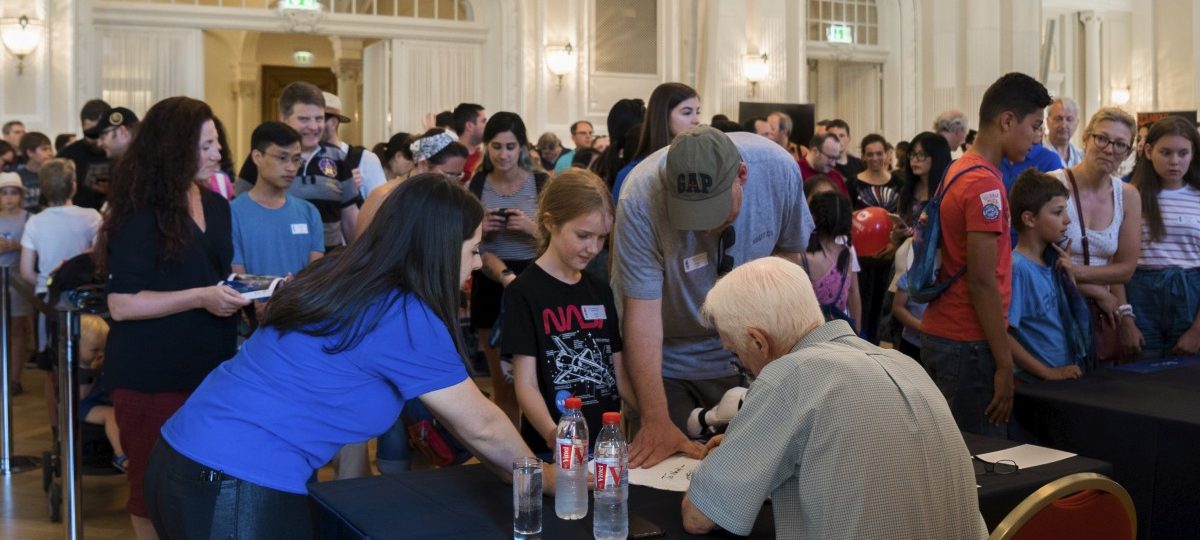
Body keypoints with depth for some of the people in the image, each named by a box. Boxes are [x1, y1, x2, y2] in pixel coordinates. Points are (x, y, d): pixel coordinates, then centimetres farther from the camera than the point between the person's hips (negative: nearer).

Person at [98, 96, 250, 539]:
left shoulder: (216, 206, 10)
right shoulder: (139, 215, -12)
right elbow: (122, 304, -18)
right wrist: (201, 297, -24)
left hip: (211, 367, 6)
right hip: (153, 376, -6)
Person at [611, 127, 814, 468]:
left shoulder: (779, 169, -21)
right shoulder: (640, 203, -30)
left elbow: (789, 249, -2)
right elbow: (641, 314, -28)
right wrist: (655, 420, -30)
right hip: (668, 363, -2)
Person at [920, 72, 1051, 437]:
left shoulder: (957, 170, 12)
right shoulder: (985, 183, -16)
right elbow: (982, 281, -19)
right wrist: (1004, 364, -15)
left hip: (940, 335, 9)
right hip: (968, 344, -9)